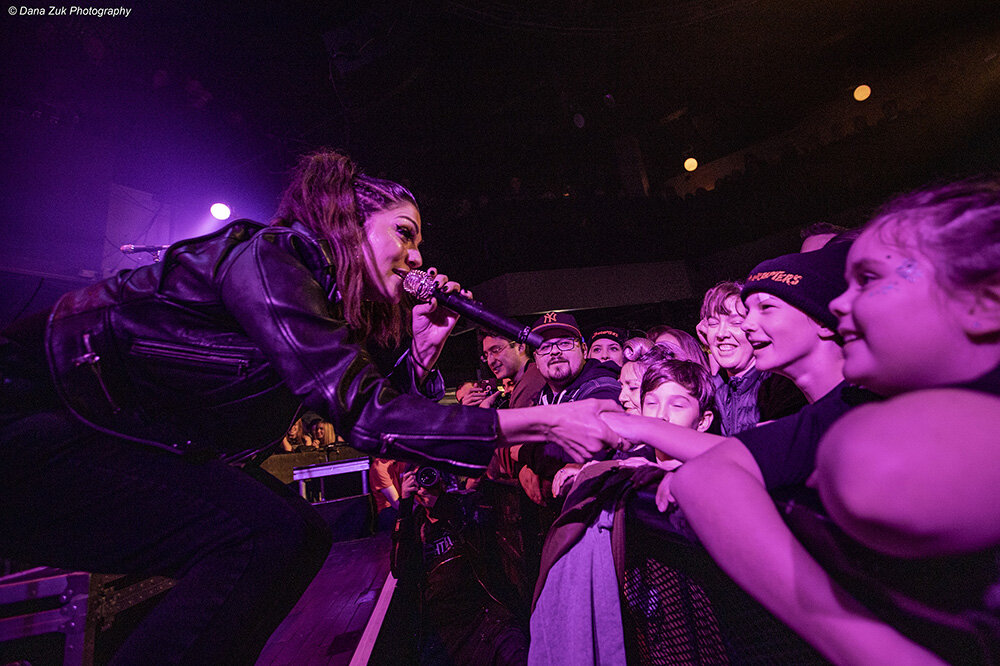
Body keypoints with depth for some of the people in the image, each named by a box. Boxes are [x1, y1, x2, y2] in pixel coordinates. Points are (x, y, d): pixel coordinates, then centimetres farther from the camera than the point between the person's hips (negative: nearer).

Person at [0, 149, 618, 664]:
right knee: (266, 536, -25)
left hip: (132, 449, 9)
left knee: (304, 534, 0)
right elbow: (363, 413, -32)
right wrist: (543, 424, -31)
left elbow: (385, 404, 5)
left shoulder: (331, 302, 5)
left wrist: (424, 344, -10)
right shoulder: (264, 254, -22)